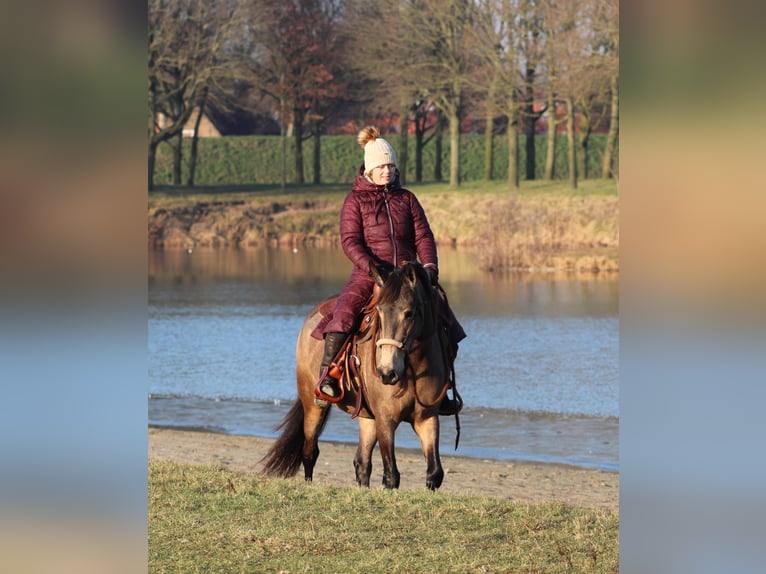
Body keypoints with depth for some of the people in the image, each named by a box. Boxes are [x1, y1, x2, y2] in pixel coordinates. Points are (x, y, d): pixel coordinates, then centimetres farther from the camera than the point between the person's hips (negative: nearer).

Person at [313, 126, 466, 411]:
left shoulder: (406, 198, 13)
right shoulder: (355, 200, 3)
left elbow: (423, 236, 8)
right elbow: (350, 241, -6)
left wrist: (429, 266, -11)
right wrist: (373, 268, -22)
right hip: (368, 274, -4)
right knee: (343, 315, -31)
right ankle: (325, 378, -24)